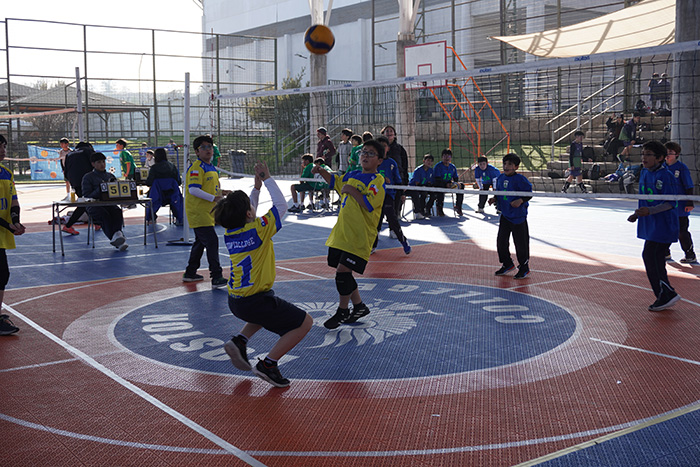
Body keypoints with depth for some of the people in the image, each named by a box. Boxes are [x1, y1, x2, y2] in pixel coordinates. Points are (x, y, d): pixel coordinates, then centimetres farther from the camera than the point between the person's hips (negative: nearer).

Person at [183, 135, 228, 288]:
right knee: (212, 241, -14)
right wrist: (213, 198, -24)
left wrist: (220, 194, 8)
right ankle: (216, 278, -15)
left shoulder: (212, 168, 16)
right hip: (198, 211, -10)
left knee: (201, 242, 18)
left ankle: (190, 273, 31)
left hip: (207, 212, 10)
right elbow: (193, 190, -24)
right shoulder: (196, 167, -14)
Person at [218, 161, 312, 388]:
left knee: (270, 308, 38)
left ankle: (239, 341, 18)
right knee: (305, 322, 3)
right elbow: (281, 205, -7)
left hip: (235, 300, 8)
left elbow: (246, 215, 23)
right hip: (254, 301, -8)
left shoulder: (230, 232, 4)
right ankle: (268, 364, -4)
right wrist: (267, 179, 1)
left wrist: (257, 187, 20)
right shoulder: (258, 230, -16)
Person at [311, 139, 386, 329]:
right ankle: (358, 306, 30)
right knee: (343, 272, 12)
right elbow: (335, 182, 32)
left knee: (342, 271, -9)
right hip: (342, 233, 8)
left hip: (359, 236, -8)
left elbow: (369, 204, -25)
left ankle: (342, 311, 9)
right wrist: (321, 172, 17)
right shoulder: (352, 175, 12)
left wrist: (352, 190, -19)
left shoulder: (377, 180, -10)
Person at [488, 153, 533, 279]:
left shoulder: (520, 179, -13)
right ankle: (507, 264, 30)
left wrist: (521, 200, -26)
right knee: (501, 240, 11)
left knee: (521, 242, 1)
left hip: (518, 216, -7)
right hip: (505, 214, 7)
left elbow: (529, 194, -11)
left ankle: (524, 267, 16)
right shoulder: (500, 178, 6)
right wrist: (494, 199, -1)